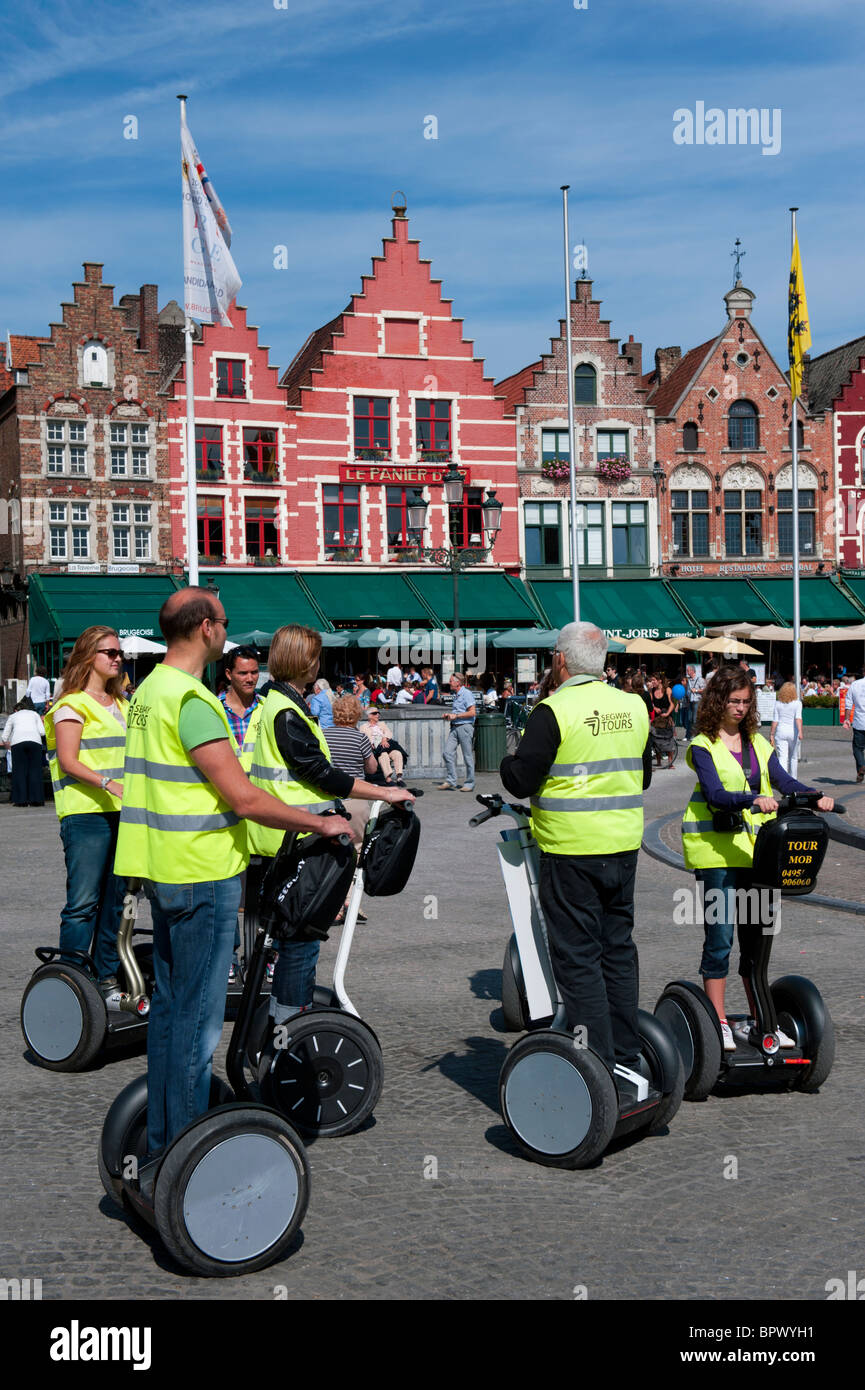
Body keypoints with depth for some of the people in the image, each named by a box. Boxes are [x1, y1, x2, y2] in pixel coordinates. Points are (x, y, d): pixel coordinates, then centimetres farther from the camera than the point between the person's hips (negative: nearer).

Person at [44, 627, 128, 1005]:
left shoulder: (120, 704, 21)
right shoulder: (73, 704, -3)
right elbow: (68, 761, -12)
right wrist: (107, 783, -25)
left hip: (123, 813, 7)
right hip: (86, 814, -7)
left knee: (116, 899, 8)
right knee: (83, 902, -8)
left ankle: (107, 978, 15)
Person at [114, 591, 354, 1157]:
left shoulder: (149, 691, 12)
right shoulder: (191, 700, -20)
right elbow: (245, 799, -23)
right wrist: (322, 823, -12)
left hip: (165, 869, 10)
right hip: (204, 874, -10)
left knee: (170, 1004, 17)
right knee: (198, 1015, -2)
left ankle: (162, 1134, 27)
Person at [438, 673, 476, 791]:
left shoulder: (467, 694, -8)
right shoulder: (456, 695, 19)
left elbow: (472, 712, -15)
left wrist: (456, 715, -13)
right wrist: (448, 715, 14)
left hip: (465, 727, -8)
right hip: (454, 727, 8)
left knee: (468, 756, -1)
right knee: (448, 752, -3)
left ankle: (469, 784, 6)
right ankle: (451, 781, 1)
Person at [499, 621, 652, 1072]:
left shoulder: (553, 711, -13)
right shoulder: (633, 706, 7)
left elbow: (521, 782, -13)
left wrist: (508, 761, 7)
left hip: (571, 850, -6)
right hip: (624, 847, 6)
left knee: (577, 955, 1)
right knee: (618, 948, 16)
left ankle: (597, 1064, 2)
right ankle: (626, 1056, 23)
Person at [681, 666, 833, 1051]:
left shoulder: (758, 744, 14)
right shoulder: (702, 746, -4)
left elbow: (783, 780, 3)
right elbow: (714, 794, -17)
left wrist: (815, 797, -16)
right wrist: (753, 800, -33)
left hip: (754, 847, 6)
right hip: (715, 849, -5)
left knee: (754, 933, 10)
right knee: (719, 935, -4)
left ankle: (757, 1020, 19)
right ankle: (718, 1023, 4)